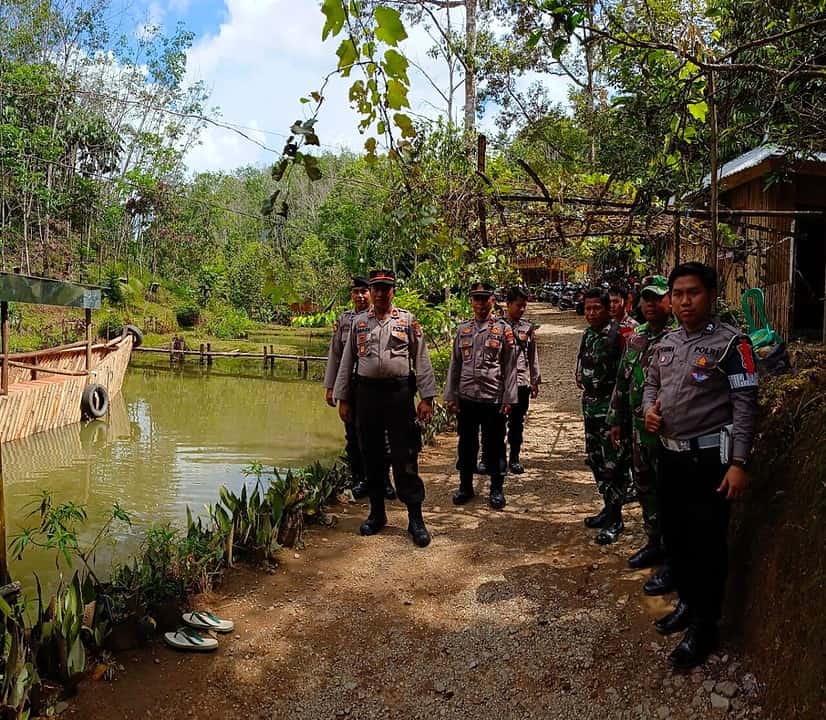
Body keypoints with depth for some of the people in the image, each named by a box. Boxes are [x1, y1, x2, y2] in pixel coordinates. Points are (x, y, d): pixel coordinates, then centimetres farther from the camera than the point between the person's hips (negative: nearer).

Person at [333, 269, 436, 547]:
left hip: (399, 393, -3)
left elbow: (422, 361, 1)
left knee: (405, 458, -2)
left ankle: (415, 518, 7)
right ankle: (377, 513, 24)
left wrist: (426, 398, -6)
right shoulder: (358, 323, 10)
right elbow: (347, 362, 12)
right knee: (371, 457, 10)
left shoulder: (408, 321, 3)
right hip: (366, 394, 3)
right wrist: (343, 399, 9)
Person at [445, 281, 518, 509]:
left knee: (494, 445, 6)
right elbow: (455, 364, 10)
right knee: (466, 444, 12)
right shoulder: (463, 329, 8)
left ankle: (497, 489, 20)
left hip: (493, 398, -3)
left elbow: (510, 367, -2)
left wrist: (509, 398, -7)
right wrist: (450, 396, 5)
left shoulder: (503, 329, -1)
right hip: (466, 398, 3)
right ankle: (465, 486, 26)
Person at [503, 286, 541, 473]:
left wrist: (535, 381, 12)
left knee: (517, 423, 10)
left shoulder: (528, 327, 10)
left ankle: (514, 459, 20)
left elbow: (533, 356, 14)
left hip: (522, 382, 4)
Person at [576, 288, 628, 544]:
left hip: (611, 405, -8)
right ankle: (608, 506, 30)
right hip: (590, 405, 8)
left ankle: (615, 519, 7)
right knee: (595, 458, 16)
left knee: (612, 463, -3)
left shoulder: (618, 334, -15)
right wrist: (582, 378, 6)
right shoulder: (588, 334, 11)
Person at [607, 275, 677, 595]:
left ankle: (673, 563, 11)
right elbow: (623, 379, 17)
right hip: (638, 427, 8)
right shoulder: (636, 337, 11)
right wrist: (617, 419, 17)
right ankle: (655, 544, 36)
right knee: (645, 488, 18)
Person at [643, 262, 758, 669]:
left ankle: (703, 628, 18)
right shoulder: (667, 342, 9)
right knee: (675, 535, 18)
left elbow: (745, 405, -14)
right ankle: (687, 603, 38)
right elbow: (651, 383, 22)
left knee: (707, 545, 3)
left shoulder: (730, 343, -11)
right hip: (669, 454, 7)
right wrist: (648, 408, -1)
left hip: (709, 459, -7)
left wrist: (738, 463, -18)